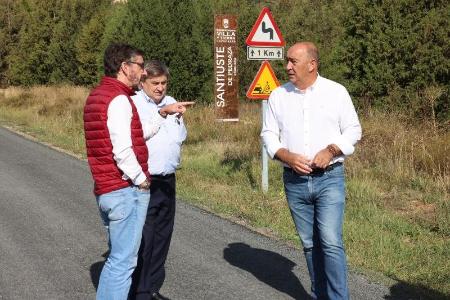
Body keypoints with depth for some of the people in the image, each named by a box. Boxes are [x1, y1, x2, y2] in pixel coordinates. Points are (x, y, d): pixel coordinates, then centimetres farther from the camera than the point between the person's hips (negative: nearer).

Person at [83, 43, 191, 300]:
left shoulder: (97, 95, 15)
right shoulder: (119, 99, -16)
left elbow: (136, 135, 15)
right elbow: (122, 151, -23)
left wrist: (164, 113, 12)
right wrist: (142, 180, -10)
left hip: (105, 190, 10)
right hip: (126, 191, -10)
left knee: (117, 257, 20)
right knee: (123, 262, -3)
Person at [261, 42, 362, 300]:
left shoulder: (336, 92, -1)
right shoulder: (278, 96, 5)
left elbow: (353, 130, 3)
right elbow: (269, 134, 7)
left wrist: (331, 150, -14)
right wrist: (287, 156, -11)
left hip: (329, 179, -3)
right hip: (295, 182, 3)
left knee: (331, 242, -12)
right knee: (310, 244, 11)